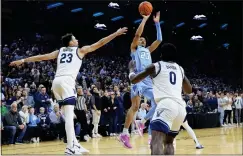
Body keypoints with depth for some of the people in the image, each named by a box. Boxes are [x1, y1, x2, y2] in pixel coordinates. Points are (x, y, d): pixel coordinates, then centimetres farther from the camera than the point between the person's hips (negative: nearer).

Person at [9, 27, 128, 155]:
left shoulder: (60, 51, 26)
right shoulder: (80, 50, 15)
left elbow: (42, 57, 23)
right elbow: (100, 43, 15)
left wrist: (22, 60, 28)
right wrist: (116, 33, 21)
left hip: (56, 82, 6)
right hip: (67, 81, -6)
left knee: (69, 114, 14)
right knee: (69, 114, -12)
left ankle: (75, 144, 16)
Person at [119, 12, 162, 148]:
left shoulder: (148, 50, 28)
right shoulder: (134, 48, 13)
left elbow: (159, 40, 21)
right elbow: (137, 34, -3)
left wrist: (157, 23, 18)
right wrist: (145, 18, 2)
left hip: (148, 81, 7)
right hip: (138, 79, -6)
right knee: (135, 106, -16)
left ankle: (142, 123, 17)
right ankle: (124, 134, -15)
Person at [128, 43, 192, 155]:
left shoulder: (155, 66, 10)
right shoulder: (180, 69, 24)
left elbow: (133, 80, 17)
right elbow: (189, 90, 34)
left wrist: (131, 69, 37)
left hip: (166, 104, -6)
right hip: (181, 107, 6)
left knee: (156, 142, -19)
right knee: (168, 142, 24)